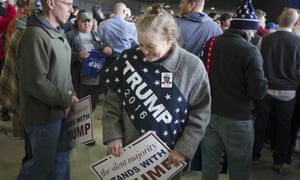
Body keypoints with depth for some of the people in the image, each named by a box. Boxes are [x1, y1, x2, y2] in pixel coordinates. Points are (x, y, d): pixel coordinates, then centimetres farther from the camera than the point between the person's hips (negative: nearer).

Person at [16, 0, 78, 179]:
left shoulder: (57, 32, 7)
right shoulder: (35, 35, -23)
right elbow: (35, 83, -26)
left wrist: (71, 94, 1)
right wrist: (66, 99, -15)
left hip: (60, 110, 9)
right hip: (44, 114, -8)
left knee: (61, 156, 21)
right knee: (43, 164, 9)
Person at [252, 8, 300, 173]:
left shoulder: (265, 39, -8)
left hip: (265, 89, 1)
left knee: (260, 123, 13)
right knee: (283, 126, 12)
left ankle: (255, 155, 25)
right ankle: (278, 161, 21)